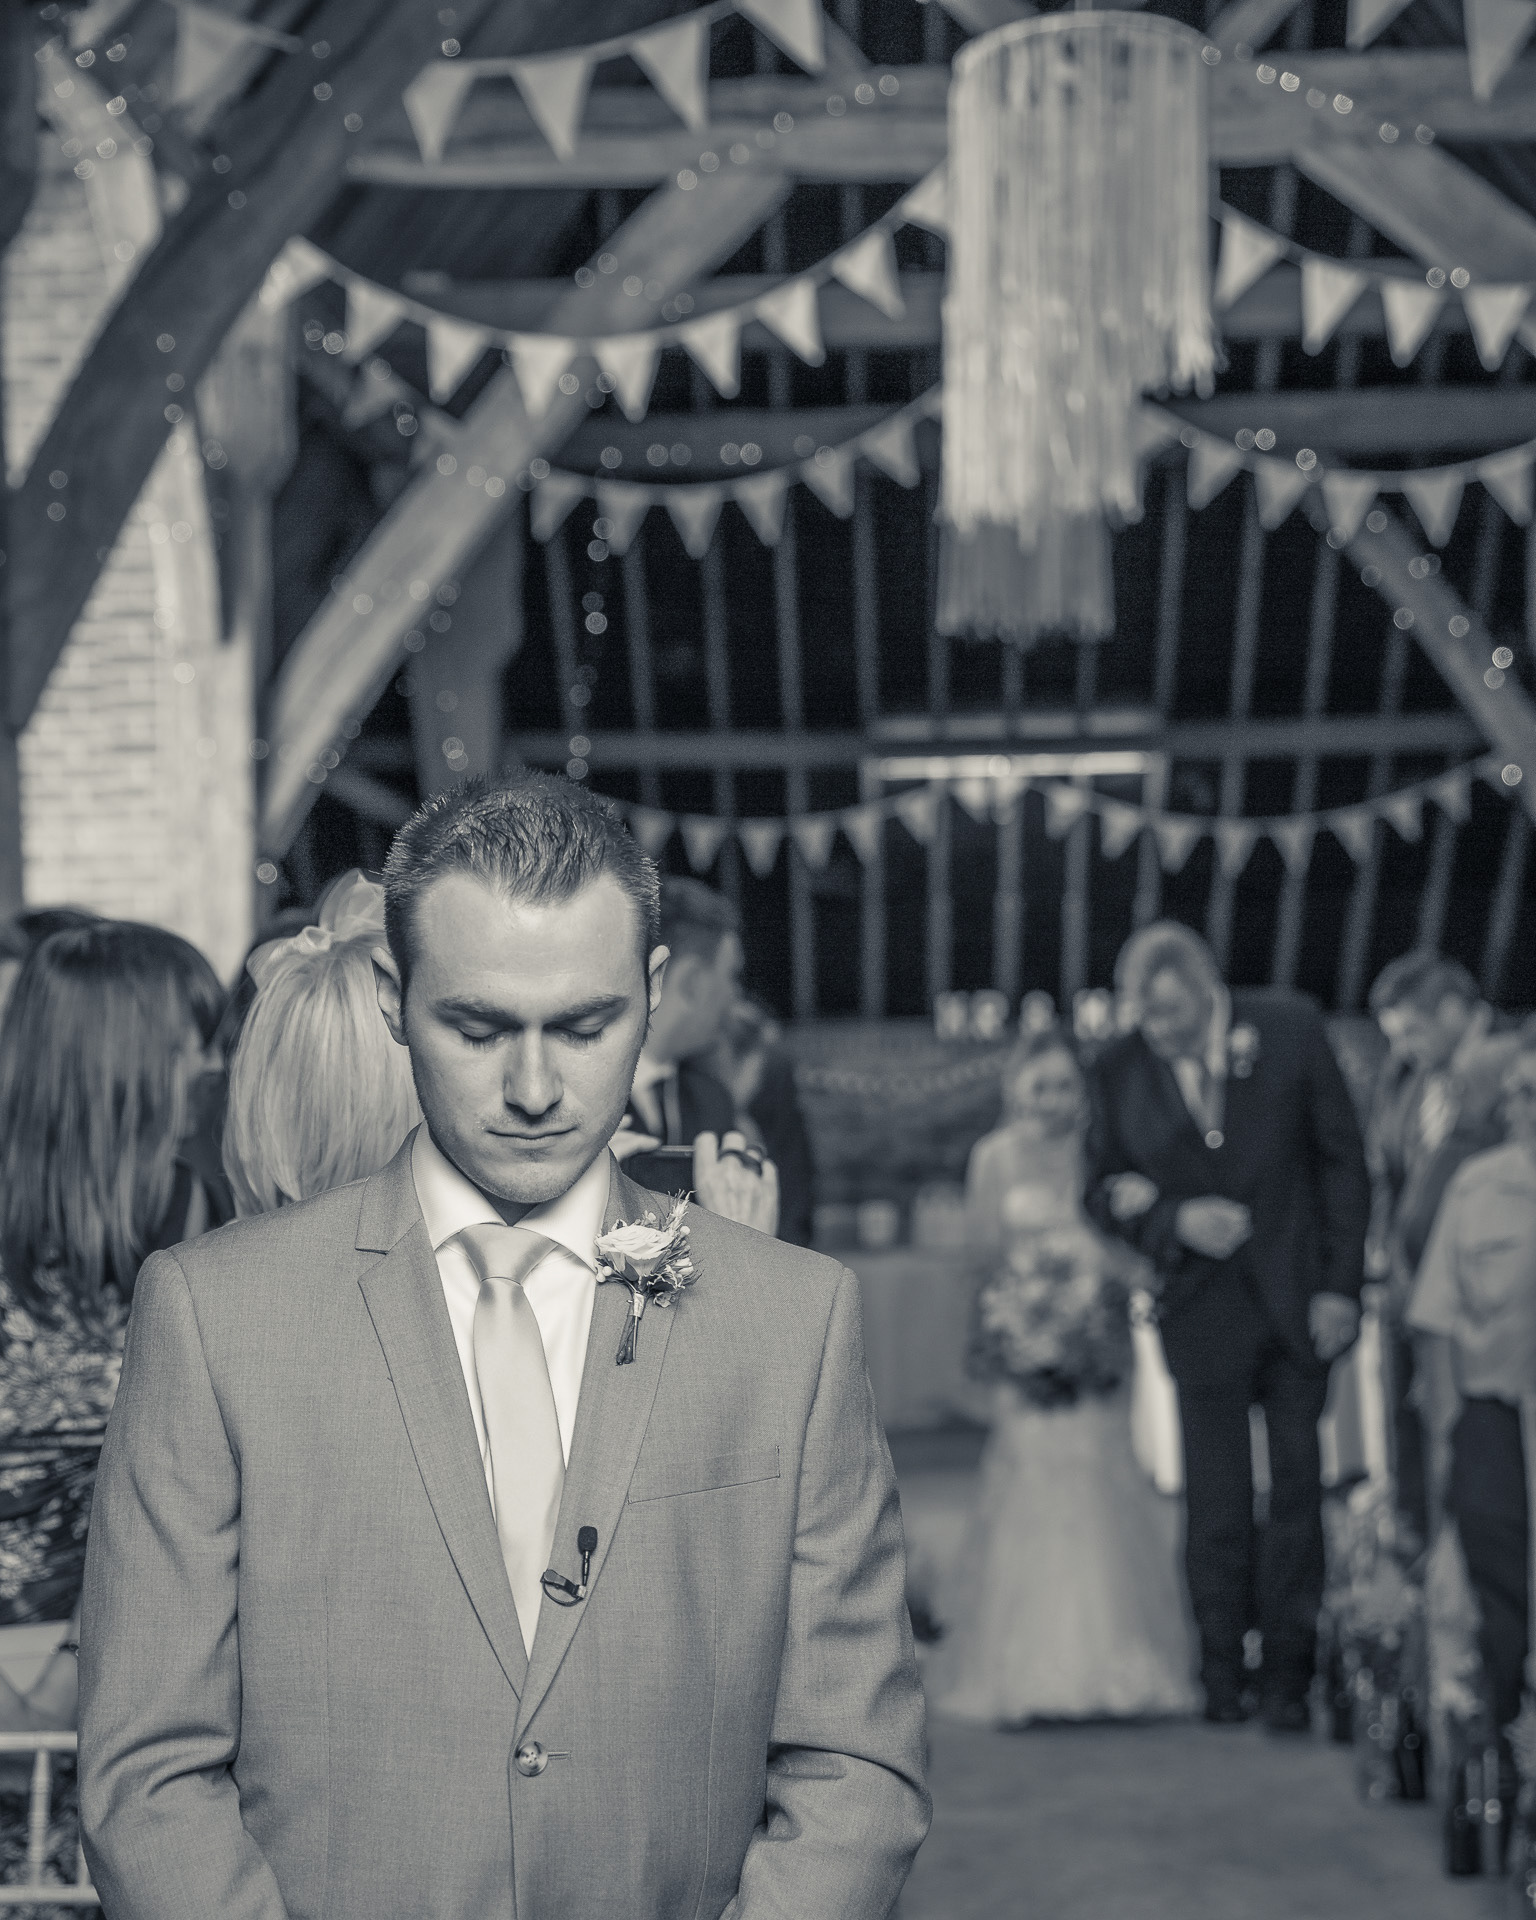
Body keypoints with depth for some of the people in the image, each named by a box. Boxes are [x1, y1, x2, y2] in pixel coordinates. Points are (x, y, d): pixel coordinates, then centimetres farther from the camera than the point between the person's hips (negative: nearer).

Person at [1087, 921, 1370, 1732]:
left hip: (1298, 1302, 0)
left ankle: (1288, 1678, 17)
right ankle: (1222, 1682, 13)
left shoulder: (1289, 1027, -7)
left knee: (1299, 1495, 6)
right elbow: (1106, 1190, 5)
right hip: (1203, 1309, 0)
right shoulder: (1118, 1068, -4)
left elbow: (1343, 1158, -1)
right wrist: (1173, 1221, -15)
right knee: (1216, 1507, 0)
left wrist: (1340, 1285, -5)